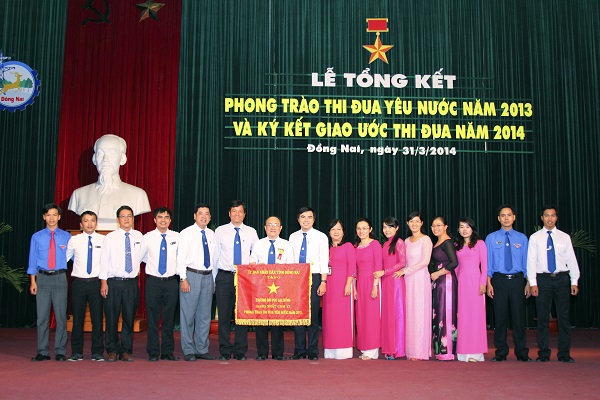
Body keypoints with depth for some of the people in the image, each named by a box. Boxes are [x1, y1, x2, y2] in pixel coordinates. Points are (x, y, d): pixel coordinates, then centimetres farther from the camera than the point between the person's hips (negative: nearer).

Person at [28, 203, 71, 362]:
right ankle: (42, 352, 11)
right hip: (43, 278, 1)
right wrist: (32, 281, 2)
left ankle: (60, 352, 9)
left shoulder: (66, 237, 6)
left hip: (60, 278, -1)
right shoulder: (37, 237, 8)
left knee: (61, 315, 1)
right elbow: (32, 260, 7)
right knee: (42, 316, 4)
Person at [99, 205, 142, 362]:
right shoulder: (110, 237, 1)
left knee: (129, 318, 5)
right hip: (113, 283, -2)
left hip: (132, 283, 2)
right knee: (111, 318, 2)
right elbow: (104, 260, -1)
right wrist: (103, 281, -5)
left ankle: (126, 351, 15)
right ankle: (112, 350, 14)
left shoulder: (138, 236, 8)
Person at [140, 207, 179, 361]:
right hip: (153, 281, -1)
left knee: (169, 319, 6)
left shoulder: (177, 237, 3)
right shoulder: (147, 238, 1)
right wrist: (153, 264, 12)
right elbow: (139, 256, 13)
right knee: (153, 319, 2)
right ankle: (153, 353, 11)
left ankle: (168, 352, 14)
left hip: (171, 282, 1)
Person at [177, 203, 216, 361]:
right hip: (191, 275, -5)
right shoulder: (186, 233, -2)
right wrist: (183, 279, -13)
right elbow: (181, 257, -6)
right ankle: (188, 351, 7)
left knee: (205, 315, 8)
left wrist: (214, 279, 12)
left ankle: (202, 349, 17)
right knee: (188, 315, -2)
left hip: (208, 277, 5)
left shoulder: (212, 235, 12)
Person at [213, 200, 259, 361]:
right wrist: (213, 278, 6)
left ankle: (240, 351, 11)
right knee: (224, 315, 1)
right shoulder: (220, 231, 5)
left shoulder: (251, 232, 8)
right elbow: (215, 255, 8)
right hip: (225, 276, -1)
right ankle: (225, 351, 10)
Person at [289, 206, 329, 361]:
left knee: (313, 315, -1)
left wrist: (323, 282, -11)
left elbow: (324, 261, -3)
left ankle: (313, 351, 6)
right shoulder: (293, 237, 12)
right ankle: (299, 350, 10)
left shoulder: (321, 237, 3)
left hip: (314, 278, -3)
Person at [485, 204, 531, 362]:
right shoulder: (491, 238, 6)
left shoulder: (522, 238, 7)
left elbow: (526, 262, 7)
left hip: (517, 279, 0)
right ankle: (501, 352, 12)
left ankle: (521, 353, 12)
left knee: (519, 316, 2)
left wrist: (528, 283, 0)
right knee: (500, 316, 3)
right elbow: (488, 262, 4)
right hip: (499, 279, 0)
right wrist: (489, 283, -4)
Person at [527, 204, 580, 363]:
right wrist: (532, 283, -6)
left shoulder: (564, 237, 7)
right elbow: (531, 261, 1)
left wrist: (574, 281, 1)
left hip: (562, 278, 1)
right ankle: (543, 354, 10)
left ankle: (564, 354, 9)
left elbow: (571, 259, 7)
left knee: (563, 317, 2)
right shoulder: (535, 238, 4)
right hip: (543, 279, -1)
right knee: (543, 317, 2)